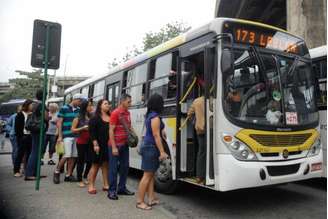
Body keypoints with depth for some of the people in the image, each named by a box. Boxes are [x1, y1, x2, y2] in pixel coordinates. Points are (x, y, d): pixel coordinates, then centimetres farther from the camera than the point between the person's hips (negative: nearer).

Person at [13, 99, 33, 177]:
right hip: (23, 136, -4)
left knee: (29, 154, 9)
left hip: (30, 136, 5)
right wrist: (19, 137, -12)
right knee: (20, 154, 0)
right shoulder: (20, 115, -3)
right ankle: (16, 171, 8)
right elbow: (17, 127, -5)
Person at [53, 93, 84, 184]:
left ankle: (68, 175, 14)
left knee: (74, 156, 4)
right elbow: (59, 123, -3)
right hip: (67, 135, -5)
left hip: (76, 136, 5)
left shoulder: (79, 110, 12)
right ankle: (57, 172, 10)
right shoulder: (64, 109, -1)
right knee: (67, 155, -11)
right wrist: (60, 136, -8)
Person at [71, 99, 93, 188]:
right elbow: (73, 130, -4)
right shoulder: (78, 118, -4)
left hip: (90, 142, 3)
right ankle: (80, 180, 15)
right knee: (81, 161, 3)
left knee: (90, 160, 4)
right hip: (81, 142, -3)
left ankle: (85, 177, 27)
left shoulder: (92, 117, 4)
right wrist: (83, 128, -15)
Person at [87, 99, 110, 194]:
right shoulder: (95, 118, -3)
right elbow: (92, 132, -9)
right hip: (99, 145, -4)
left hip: (108, 145, 5)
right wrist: (95, 144, -16)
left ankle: (106, 185, 19)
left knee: (106, 164, 10)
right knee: (95, 165, 3)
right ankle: (91, 185, 12)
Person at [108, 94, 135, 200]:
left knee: (125, 166, 12)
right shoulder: (115, 113, -12)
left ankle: (122, 188, 24)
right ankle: (112, 191, 9)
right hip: (116, 145, -8)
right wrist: (113, 147, -18)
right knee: (114, 168, 0)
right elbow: (111, 131, -14)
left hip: (125, 144, 8)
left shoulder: (127, 113, 10)